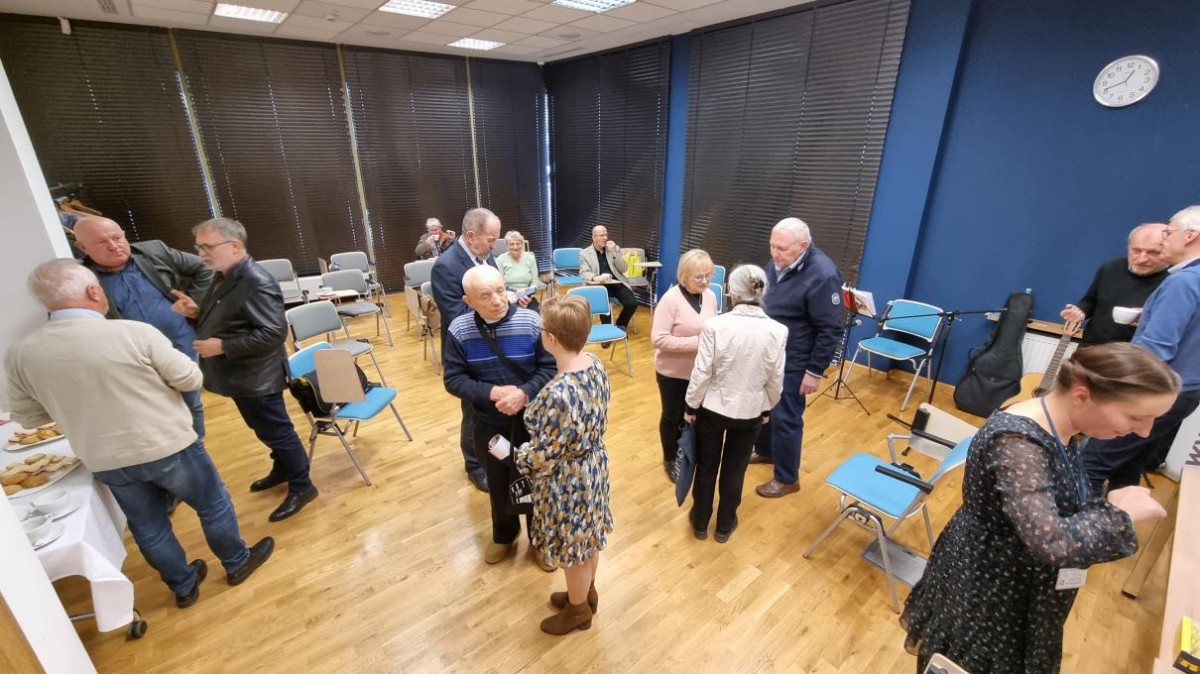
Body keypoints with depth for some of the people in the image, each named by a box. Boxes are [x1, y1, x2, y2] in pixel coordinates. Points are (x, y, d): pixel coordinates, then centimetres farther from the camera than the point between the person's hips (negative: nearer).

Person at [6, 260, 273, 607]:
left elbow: (26, 417, 7)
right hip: (168, 446, -4)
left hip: (105, 462, 5)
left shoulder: (20, 354, -6)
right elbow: (190, 380, -12)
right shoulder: (134, 333, -21)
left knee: (149, 528, 21)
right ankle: (237, 563, 35)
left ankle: (184, 586, 39)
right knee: (213, 505, 18)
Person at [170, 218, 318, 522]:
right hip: (240, 375, 10)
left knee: (275, 432, 3)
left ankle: (301, 487, 17)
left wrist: (223, 346, -24)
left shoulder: (257, 282, -24)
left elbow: (274, 333, -28)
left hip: (257, 377, -9)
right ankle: (282, 469, 42)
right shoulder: (223, 277, 8)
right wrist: (197, 312, -1)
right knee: (266, 430, 23)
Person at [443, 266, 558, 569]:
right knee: (498, 484, 23)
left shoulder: (531, 322, -19)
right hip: (489, 424, 2)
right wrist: (492, 393, -24)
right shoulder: (459, 330, -13)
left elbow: (551, 368, -13)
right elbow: (453, 379, -9)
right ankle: (504, 534, 52)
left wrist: (525, 393, -29)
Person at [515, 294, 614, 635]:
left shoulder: (559, 394, -37)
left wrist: (512, 455, -5)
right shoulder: (595, 364, -11)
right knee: (588, 536, 29)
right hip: (594, 465, 8)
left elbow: (545, 455, -24)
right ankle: (586, 592, 56)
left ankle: (578, 611, 47)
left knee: (573, 546, 19)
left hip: (568, 480, -8)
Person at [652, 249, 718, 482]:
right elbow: (658, 338, -23)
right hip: (673, 372, -4)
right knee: (672, 417, 15)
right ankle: (670, 460, 38)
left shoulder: (710, 296, -3)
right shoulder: (670, 299, -20)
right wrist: (696, 342, -27)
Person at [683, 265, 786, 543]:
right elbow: (776, 379, -4)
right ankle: (725, 525, 39)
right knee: (735, 470, 20)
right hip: (750, 412, 2)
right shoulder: (777, 331, -13)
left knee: (706, 466, 18)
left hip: (712, 408, -1)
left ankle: (700, 522, 37)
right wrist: (767, 409, 13)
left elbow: (702, 372, -16)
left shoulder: (715, 325, -20)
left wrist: (691, 406, -1)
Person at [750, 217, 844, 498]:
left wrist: (815, 371, -17)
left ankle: (787, 478, 21)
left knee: (785, 417, 3)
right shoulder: (779, 263, 0)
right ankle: (764, 451, 43)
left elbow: (830, 330, -19)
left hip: (793, 361, -7)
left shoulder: (822, 275, -24)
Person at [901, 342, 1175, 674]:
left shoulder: (1055, 425, -5)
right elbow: (1051, 543, -37)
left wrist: (1108, 504, -6)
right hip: (987, 580, -9)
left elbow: (1059, 505, 9)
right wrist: (1118, 512, -24)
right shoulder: (1017, 442, -34)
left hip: (1020, 575, 9)